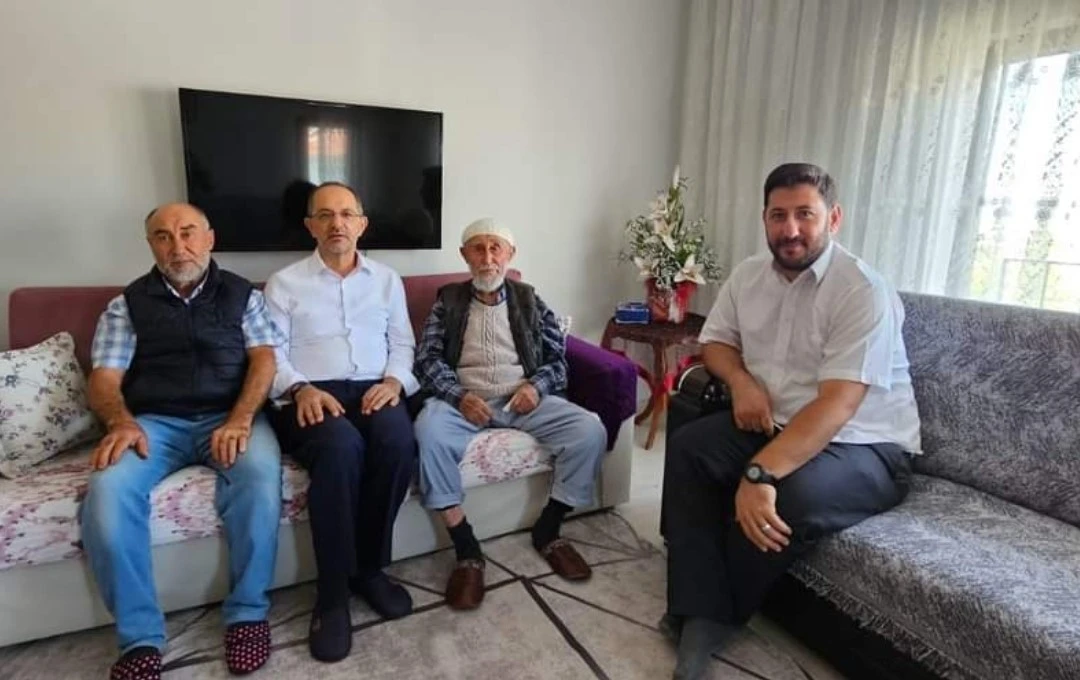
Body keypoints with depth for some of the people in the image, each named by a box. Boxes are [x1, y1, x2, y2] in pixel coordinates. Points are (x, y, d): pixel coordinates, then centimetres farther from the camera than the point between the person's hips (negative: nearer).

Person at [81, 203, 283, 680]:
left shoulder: (243, 295, 13)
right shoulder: (127, 304, 15)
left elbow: (263, 359, 1)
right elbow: (104, 379, 6)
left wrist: (240, 419, -17)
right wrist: (123, 422, -18)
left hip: (230, 416, -1)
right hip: (154, 422, 2)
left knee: (259, 474, -34)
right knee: (107, 490, -30)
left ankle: (248, 612, -15)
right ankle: (140, 638, -14)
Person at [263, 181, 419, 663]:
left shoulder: (387, 280, 20)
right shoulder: (284, 283, 13)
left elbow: (403, 344, 14)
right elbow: (271, 353, 4)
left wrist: (394, 380, -7)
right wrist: (300, 389, -16)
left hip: (374, 390, 2)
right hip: (311, 396, -2)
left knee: (398, 439, -33)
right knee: (341, 446, -36)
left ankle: (369, 567, -12)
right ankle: (332, 591, -20)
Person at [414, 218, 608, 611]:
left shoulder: (528, 300, 17)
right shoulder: (448, 301, 14)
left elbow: (560, 355, 13)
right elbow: (427, 360, 3)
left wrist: (537, 386, -9)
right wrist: (459, 395, -16)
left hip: (524, 399, 2)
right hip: (465, 400, -1)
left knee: (590, 430, -23)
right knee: (429, 428, -35)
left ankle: (547, 531, -3)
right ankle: (466, 548, -22)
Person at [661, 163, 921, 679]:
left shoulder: (863, 291, -20)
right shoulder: (749, 275, 2)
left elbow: (836, 406, -29)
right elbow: (715, 341, 11)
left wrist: (759, 473, -38)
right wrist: (741, 381, -13)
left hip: (864, 446, -6)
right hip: (776, 422, 6)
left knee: (789, 497, -34)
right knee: (687, 448, -16)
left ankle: (718, 614, -5)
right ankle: (701, 616, -16)